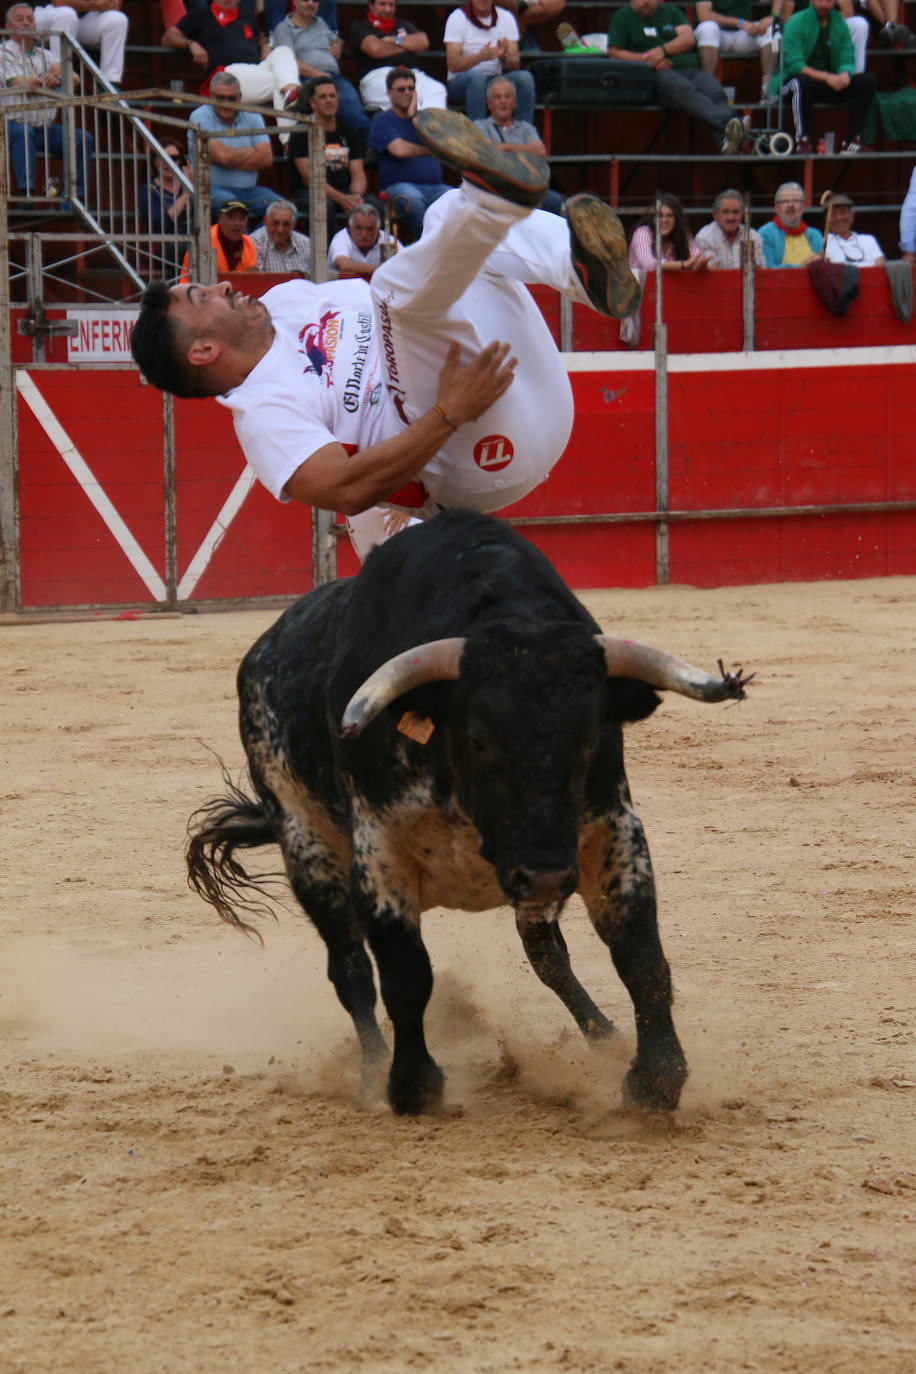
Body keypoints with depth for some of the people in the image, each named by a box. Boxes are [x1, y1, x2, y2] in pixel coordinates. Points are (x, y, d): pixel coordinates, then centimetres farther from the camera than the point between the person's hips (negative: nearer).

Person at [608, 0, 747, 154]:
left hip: (690, 69, 4)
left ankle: (727, 143, -59)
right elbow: (614, 53, 8)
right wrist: (646, 58, -6)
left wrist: (662, 50, -6)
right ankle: (730, 123, -64)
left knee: (715, 92, -31)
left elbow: (689, 39, 10)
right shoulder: (622, 17, 19)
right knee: (684, 90, -39)